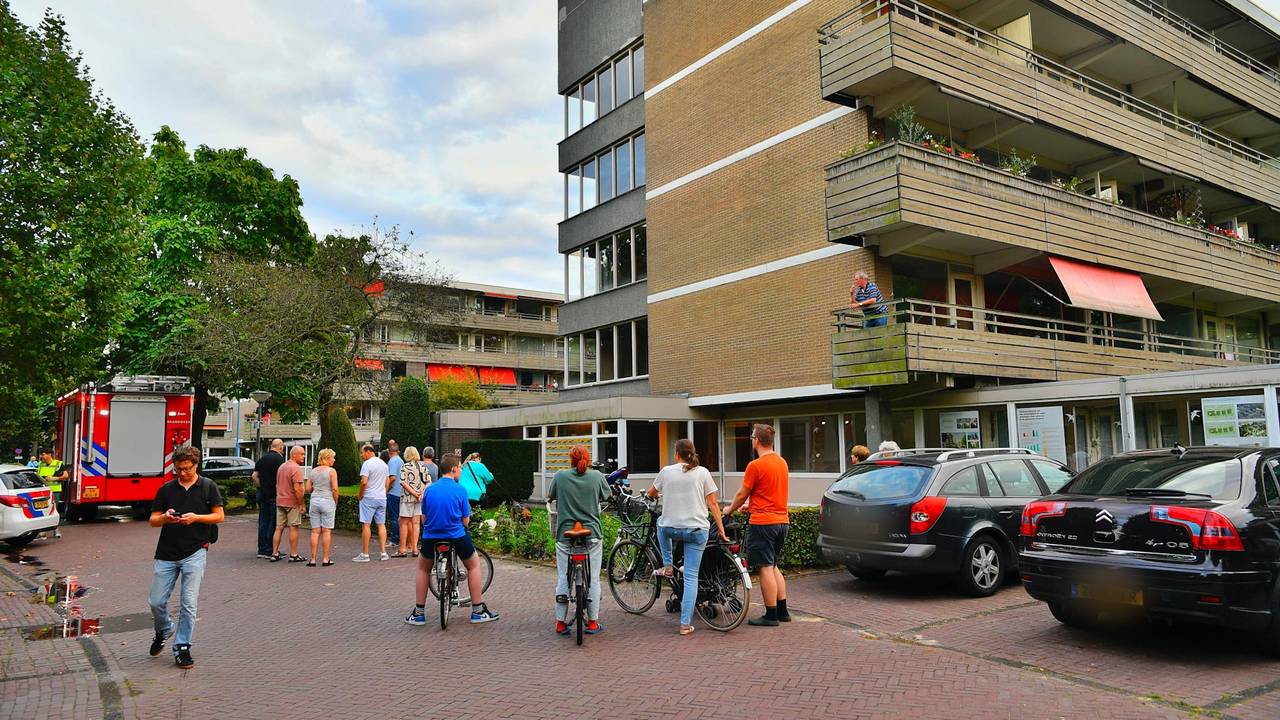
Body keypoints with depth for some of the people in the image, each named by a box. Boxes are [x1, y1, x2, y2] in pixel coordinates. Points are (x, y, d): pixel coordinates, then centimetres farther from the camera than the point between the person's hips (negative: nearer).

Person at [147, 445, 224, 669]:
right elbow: (153, 520, 9)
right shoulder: (166, 489, 8)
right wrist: (166, 517, -14)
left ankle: (182, 648, 9)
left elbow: (219, 516, 2)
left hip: (194, 552, -3)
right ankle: (163, 631, 35)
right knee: (156, 602, 5)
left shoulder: (208, 486, 2)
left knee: (188, 603, -4)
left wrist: (196, 517, -14)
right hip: (167, 553, 3)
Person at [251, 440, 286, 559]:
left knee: (263, 522, 11)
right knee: (273, 523, -2)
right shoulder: (279, 459, -10)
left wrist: (261, 488, 12)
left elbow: (254, 476, 8)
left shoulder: (261, 459, 11)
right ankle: (270, 552, -1)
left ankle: (261, 550, 15)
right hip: (275, 495, -7)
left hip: (262, 494, 7)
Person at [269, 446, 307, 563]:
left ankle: (274, 554, 12)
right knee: (293, 528, -1)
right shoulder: (296, 468, -16)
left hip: (280, 501, 8)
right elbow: (297, 489, -21)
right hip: (292, 502, -8)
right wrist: (301, 504, -15)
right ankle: (293, 555, 2)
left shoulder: (281, 467, 14)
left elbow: (277, 485, 20)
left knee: (279, 528, 10)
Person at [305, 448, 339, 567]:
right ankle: (326, 559, 4)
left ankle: (313, 559, 6)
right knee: (326, 531, 1)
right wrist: (335, 502, 1)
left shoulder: (313, 471, 8)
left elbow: (308, 489, 7)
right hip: (327, 501, -4)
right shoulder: (331, 471, -7)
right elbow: (335, 489, -12)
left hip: (314, 501, 5)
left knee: (315, 531, 6)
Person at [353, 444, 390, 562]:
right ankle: (383, 552, 9)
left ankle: (365, 554, 0)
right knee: (381, 524, 10)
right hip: (382, 497, 7)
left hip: (369, 498, -7)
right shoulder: (383, 463, 12)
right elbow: (388, 481, 17)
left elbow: (364, 482, -19)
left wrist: (360, 495, -6)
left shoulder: (367, 464, -12)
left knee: (366, 525, -2)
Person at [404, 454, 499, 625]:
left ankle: (419, 613, 26)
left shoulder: (429, 489, 2)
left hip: (431, 537, 2)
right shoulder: (460, 490, -6)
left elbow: (423, 519, 8)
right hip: (456, 537, -2)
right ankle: (478, 611, 19)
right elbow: (466, 521, -2)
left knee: (423, 569, 28)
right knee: (473, 565, 21)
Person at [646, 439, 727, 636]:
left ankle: (667, 566, 31)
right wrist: (721, 529, 6)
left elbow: (651, 493, 18)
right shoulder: (702, 472, 0)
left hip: (670, 529, 1)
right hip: (697, 530, -1)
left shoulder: (667, 471, 2)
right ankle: (686, 624, 0)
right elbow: (713, 504, -1)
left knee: (661, 523, 37)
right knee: (691, 577, 4)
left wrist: (660, 494, 41)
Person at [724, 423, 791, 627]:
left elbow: (742, 495, -5)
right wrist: (751, 506, 29)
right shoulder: (782, 462, 10)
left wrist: (730, 510, 13)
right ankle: (782, 611, 20)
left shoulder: (755, 465, -15)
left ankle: (771, 616, 2)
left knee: (765, 569, -2)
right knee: (773, 567, 18)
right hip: (782, 521, 8)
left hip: (763, 522, -8)